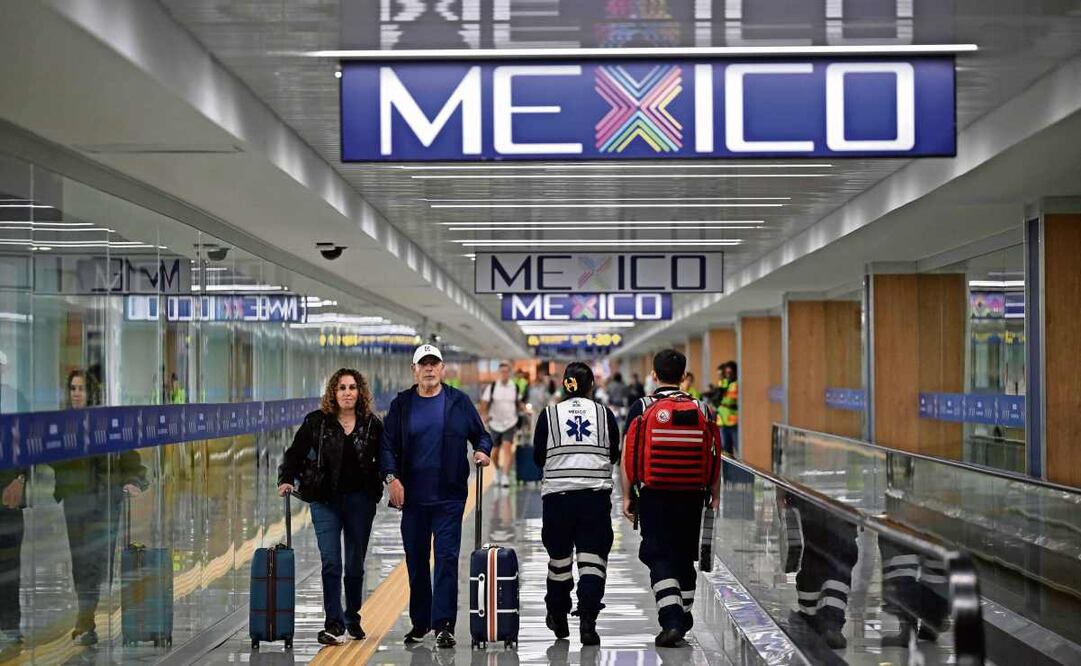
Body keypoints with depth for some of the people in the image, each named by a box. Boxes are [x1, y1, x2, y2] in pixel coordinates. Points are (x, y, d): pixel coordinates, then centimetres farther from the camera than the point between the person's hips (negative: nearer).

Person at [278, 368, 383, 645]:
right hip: (325, 500, -1)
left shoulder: (372, 425, 3)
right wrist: (287, 479, -13)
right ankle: (334, 625, -9)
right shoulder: (316, 422, 0)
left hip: (361, 500, 1)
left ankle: (352, 619, 26)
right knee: (331, 563, -9)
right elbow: (296, 453, 1)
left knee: (355, 564, 10)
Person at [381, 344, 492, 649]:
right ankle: (420, 622, 23)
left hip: (449, 496, -2)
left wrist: (482, 451, -9)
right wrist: (391, 476, -9)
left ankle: (444, 625, -7)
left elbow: (481, 434, 13)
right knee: (415, 560, 10)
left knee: (447, 558, -8)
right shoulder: (401, 404, 7)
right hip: (412, 496, 2)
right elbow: (388, 444, 5)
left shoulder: (459, 401, 5)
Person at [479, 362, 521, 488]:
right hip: (495, 423, 0)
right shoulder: (492, 387, -6)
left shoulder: (515, 387, 0)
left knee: (507, 448, -16)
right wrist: (484, 415, -20)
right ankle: (498, 469, 40)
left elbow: (519, 402, 15)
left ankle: (505, 476, -16)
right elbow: (484, 402, -6)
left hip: (510, 423, 0)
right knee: (495, 451, 11)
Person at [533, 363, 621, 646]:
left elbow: (538, 458, 7)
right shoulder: (604, 414, 3)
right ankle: (587, 621, -12)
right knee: (592, 559, 0)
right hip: (596, 494, 0)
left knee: (559, 556, 14)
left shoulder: (549, 415, 0)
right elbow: (614, 455, 11)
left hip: (557, 494, 0)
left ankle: (558, 617, 29)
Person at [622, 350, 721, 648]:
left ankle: (671, 622, -15)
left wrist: (627, 496, 3)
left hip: (654, 495, -3)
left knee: (660, 557, -1)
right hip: (692, 495, 3)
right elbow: (714, 458, 5)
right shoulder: (702, 409, 3)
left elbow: (627, 455, -4)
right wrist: (715, 495, 13)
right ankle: (682, 619, 25)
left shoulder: (641, 408, -3)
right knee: (684, 557, 15)